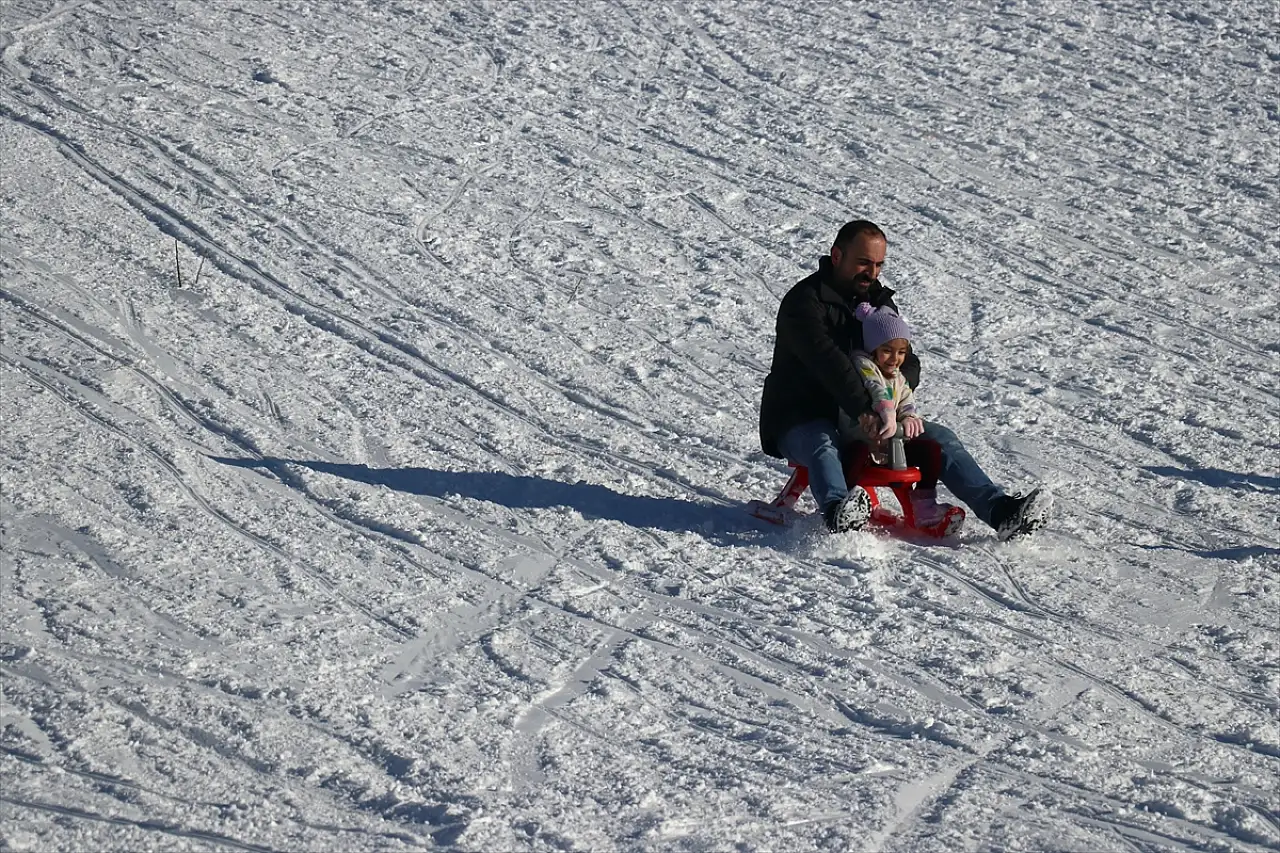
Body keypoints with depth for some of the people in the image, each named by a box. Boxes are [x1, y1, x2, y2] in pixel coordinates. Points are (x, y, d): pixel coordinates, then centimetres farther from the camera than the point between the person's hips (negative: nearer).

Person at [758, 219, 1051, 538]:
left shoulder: (879, 301, 12)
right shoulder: (804, 300, -13)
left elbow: (908, 363, 7)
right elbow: (826, 360, -29)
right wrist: (866, 409, -42)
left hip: (861, 421, 7)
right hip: (801, 420, -7)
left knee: (938, 437, -7)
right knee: (822, 446, -39)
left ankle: (1001, 511, -18)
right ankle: (838, 512, -68)